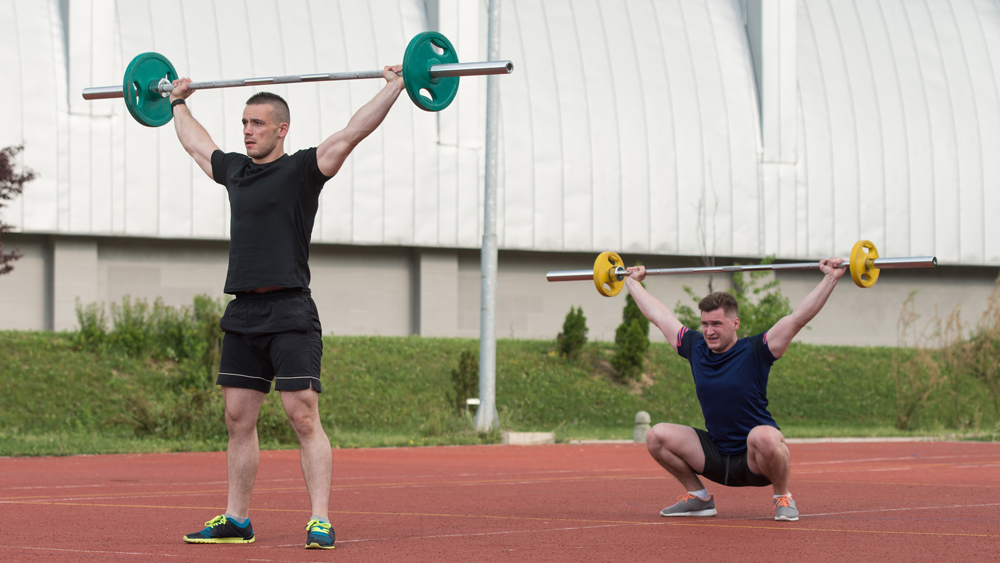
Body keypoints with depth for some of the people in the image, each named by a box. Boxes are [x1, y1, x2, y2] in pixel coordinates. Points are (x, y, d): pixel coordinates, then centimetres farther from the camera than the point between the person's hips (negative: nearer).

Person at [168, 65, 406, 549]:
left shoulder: (303, 169, -2)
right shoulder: (234, 170, 16)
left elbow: (353, 132, -8)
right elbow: (196, 143, 34)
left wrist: (394, 87, -10)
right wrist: (178, 103, 44)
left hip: (289, 313, -7)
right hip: (242, 314, 7)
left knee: (303, 417, -10)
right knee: (238, 420, 9)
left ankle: (321, 522, -12)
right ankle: (236, 520, 16)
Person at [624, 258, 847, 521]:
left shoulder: (755, 351, -11)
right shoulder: (696, 349, 1)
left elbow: (799, 316, -15)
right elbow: (659, 315, 15)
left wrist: (831, 278, -20)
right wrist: (633, 282, 25)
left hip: (754, 460, -5)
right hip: (716, 456, 5)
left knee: (763, 436, -39)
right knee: (657, 436, -10)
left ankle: (783, 497, -11)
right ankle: (698, 497, 9)